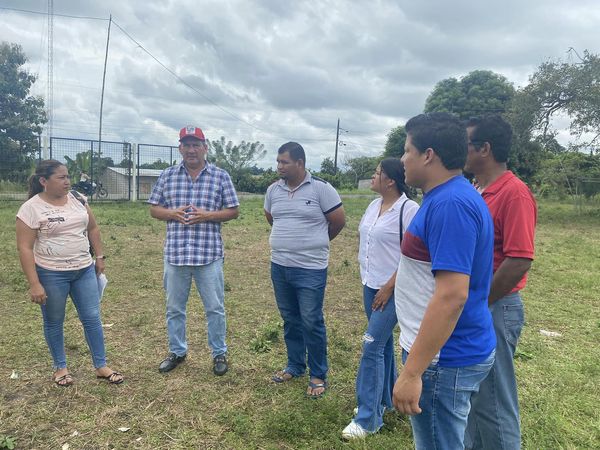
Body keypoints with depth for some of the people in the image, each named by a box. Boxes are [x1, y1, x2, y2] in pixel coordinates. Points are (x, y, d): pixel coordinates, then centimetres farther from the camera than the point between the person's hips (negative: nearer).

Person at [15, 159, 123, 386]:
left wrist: (99, 257, 11)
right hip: (51, 274, -4)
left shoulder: (78, 199, 3)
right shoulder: (31, 208, -12)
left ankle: (101, 366, 19)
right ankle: (60, 367, 31)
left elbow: (92, 228, 15)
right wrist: (34, 284, -17)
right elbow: (25, 248, -14)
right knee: (54, 322, 12)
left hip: (84, 270, 4)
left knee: (92, 318, 7)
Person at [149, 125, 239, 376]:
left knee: (215, 308, 7)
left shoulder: (220, 176, 1)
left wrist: (207, 215, -14)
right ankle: (177, 351, 33)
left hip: (209, 254, -2)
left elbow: (233, 211, 2)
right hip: (175, 253, 3)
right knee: (174, 308, 14)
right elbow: (154, 209, 10)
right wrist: (172, 213, -10)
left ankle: (219, 353, 25)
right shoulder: (167, 176, 7)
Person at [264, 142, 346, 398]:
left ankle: (318, 375, 18)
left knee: (312, 323, 2)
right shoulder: (273, 190, 6)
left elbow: (338, 221, -4)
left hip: (311, 269, -5)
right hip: (279, 267, 6)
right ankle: (295, 365, 34)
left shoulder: (321, 188, -10)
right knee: (290, 320, 17)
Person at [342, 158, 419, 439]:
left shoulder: (408, 209, -16)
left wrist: (388, 288, -17)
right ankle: (386, 398, 35)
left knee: (372, 346, -6)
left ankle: (368, 419, 6)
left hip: (393, 290, -8)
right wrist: (365, 277, 12)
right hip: (370, 286, 8)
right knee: (382, 343, 18)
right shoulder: (374, 205, 8)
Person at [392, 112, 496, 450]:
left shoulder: (450, 203, -24)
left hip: (444, 359, -10)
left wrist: (411, 372, -26)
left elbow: (452, 296, -29)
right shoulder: (450, 197, 9)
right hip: (453, 352, 10)